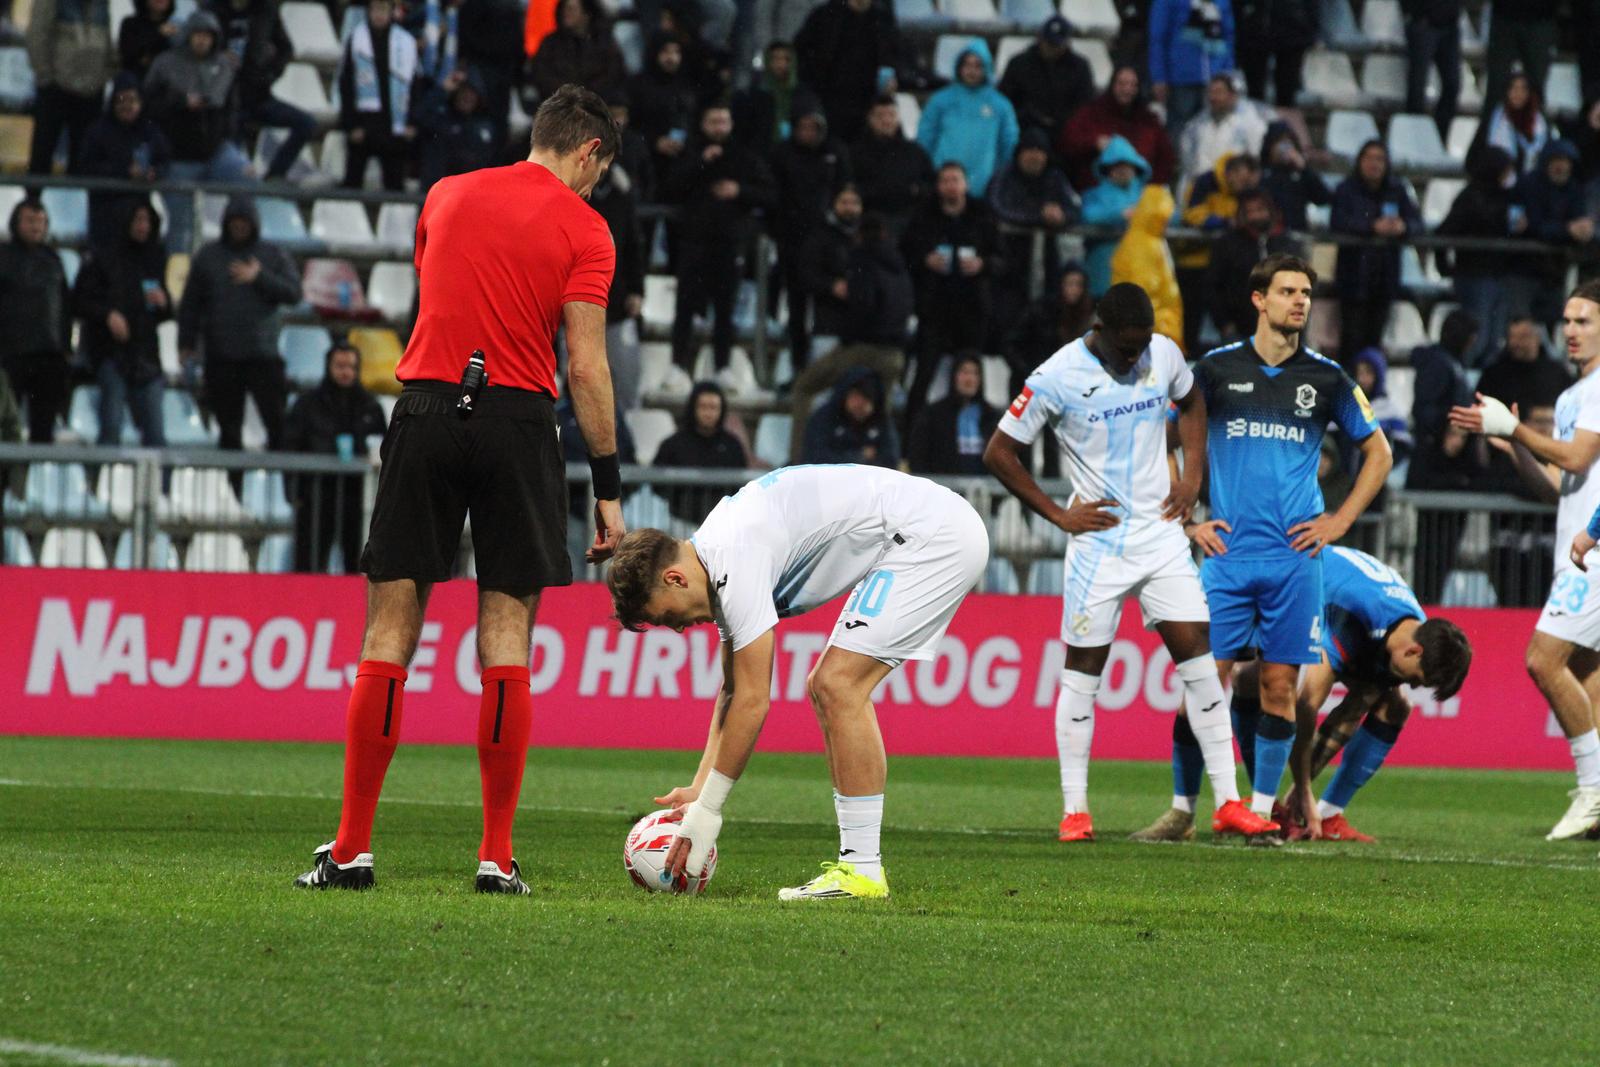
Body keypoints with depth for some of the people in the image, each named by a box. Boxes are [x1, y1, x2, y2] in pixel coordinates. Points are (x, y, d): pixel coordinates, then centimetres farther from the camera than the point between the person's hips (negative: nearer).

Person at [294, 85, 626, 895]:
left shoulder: (447, 196, 13)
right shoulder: (582, 228, 0)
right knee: (506, 636, 1)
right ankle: (497, 855, -1)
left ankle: (352, 849, 1)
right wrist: (609, 486, -2)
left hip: (427, 403, 2)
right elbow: (585, 365, -5)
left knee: (390, 630, 3)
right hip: (519, 417, -2)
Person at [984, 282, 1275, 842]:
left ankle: (1227, 802, -2)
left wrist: (1192, 475, 10)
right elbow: (999, 453, -5)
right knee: (1083, 667, 0)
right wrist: (1059, 515, -6)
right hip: (1099, 539, -4)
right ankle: (1074, 811, 6)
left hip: (1160, 533, 4)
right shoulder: (1056, 379, -12)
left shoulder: (1164, 354, 1)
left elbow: (1191, 402, 23)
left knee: (1196, 651, -3)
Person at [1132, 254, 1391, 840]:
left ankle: (1260, 811, 8)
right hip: (1227, 551, -1)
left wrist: (1338, 522, 6)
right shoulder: (1217, 368, 4)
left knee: (1280, 683, 0)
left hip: (1296, 557, 1)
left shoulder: (1326, 378, 6)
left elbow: (1377, 453, 16)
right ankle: (1182, 808, 4)